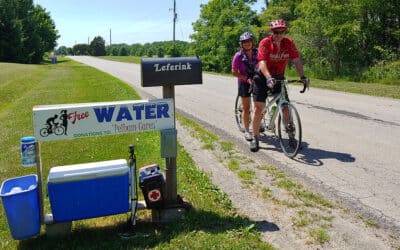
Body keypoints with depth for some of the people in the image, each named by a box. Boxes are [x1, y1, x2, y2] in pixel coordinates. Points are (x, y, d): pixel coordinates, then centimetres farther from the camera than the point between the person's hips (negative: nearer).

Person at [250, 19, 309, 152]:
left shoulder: (289, 43, -8)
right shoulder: (265, 43, -19)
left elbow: (296, 60, -9)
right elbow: (262, 63, -29)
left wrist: (303, 76, -24)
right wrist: (269, 78, -44)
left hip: (279, 77, 3)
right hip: (263, 77, -3)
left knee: (285, 106, -2)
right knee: (258, 108, -5)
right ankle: (255, 138, 4)